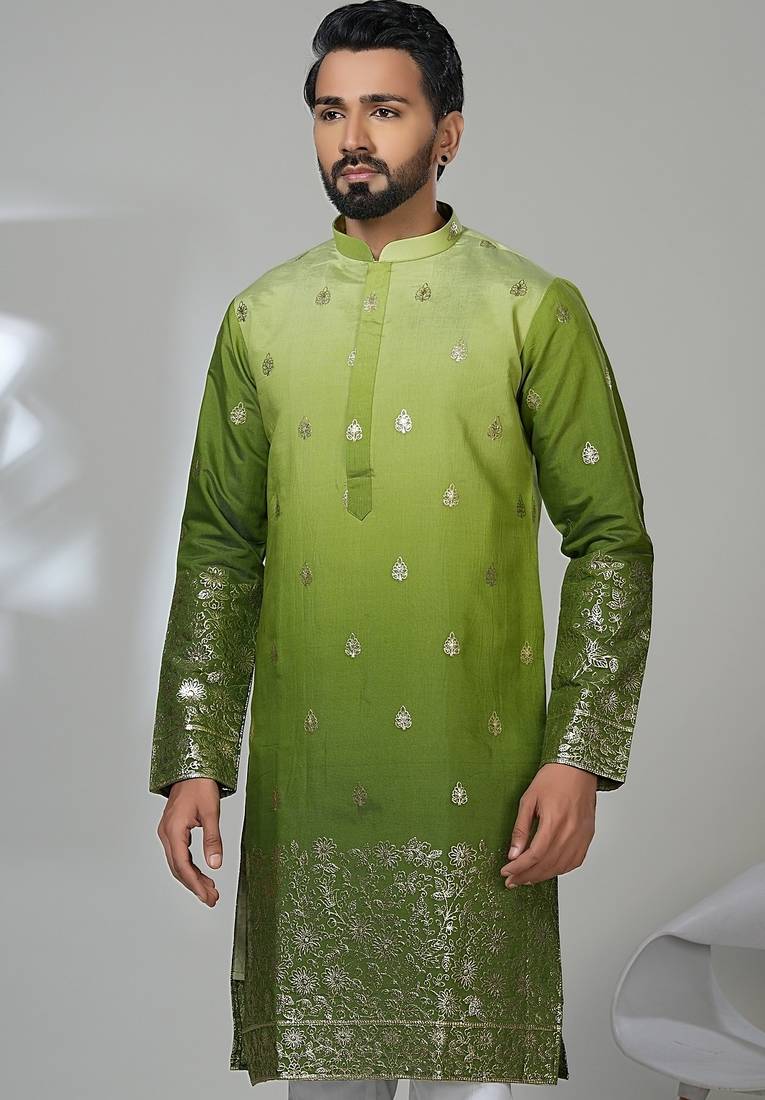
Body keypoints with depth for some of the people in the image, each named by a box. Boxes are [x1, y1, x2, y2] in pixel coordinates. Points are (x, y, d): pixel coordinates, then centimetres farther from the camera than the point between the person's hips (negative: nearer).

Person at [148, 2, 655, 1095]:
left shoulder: (534, 309, 0)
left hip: (476, 786, -3)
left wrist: (581, 759, -9)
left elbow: (612, 542, 0)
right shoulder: (262, 318, 9)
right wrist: (192, 760, 3)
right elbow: (219, 551, 11)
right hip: (302, 785, 3)